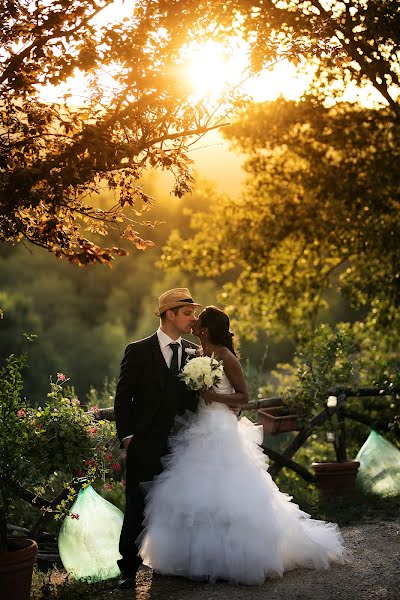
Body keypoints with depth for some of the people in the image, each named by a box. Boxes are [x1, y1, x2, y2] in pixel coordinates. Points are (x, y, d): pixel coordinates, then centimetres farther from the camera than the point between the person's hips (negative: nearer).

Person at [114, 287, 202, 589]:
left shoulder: (194, 352, 8)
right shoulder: (139, 351, -2)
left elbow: (197, 396, 11)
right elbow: (123, 396, -1)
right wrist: (127, 436, -6)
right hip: (145, 445, -3)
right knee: (138, 508, 1)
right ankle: (129, 568, 9)